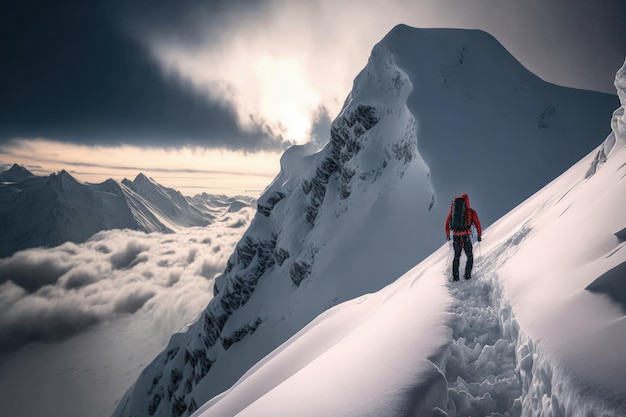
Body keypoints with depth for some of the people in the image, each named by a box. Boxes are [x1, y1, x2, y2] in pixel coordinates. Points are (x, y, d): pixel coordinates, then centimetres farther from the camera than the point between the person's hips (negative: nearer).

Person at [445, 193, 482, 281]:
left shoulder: (453, 210, 7)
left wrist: (447, 235, 26)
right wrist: (479, 236, 16)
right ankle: (467, 275, 14)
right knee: (470, 257, 19)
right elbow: (477, 224, 2)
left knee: (456, 256, 20)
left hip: (455, 238, 2)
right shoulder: (471, 212, 1)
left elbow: (447, 222, 14)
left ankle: (455, 276, 15)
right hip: (466, 238, -2)